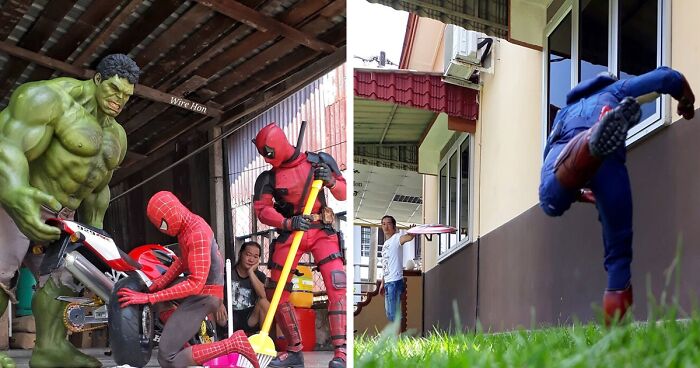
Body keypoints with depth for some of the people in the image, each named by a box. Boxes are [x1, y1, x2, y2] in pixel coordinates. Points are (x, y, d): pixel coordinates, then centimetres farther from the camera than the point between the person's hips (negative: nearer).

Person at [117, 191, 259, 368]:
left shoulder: (197, 233, -26)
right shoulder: (190, 224, 5)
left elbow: (196, 283, -31)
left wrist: (149, 298, -31)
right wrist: (162, 281, 0)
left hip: (203, 295, -10)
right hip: (198, 287, 10)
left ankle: (232, 344, -13)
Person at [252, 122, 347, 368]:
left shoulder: (320, 161, 0)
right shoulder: (268, 178, 2)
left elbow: (343, 195, 5)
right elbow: (262, 209, -8)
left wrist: (331, 181, -17)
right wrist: (288, 223, -25)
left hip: (321, 230, -2)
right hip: (289, 233, 3)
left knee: (337, 286, -19)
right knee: (276, 292, 4)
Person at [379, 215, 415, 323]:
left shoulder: (396, 238, -6)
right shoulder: (385, 243, 20)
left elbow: (408, 237, -31)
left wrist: (412, 233, -52)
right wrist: (382, 283, 22)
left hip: (395, 281, -9)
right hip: (387, 282, 9)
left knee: (394, 313, -10)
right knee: (389, 313, 14)